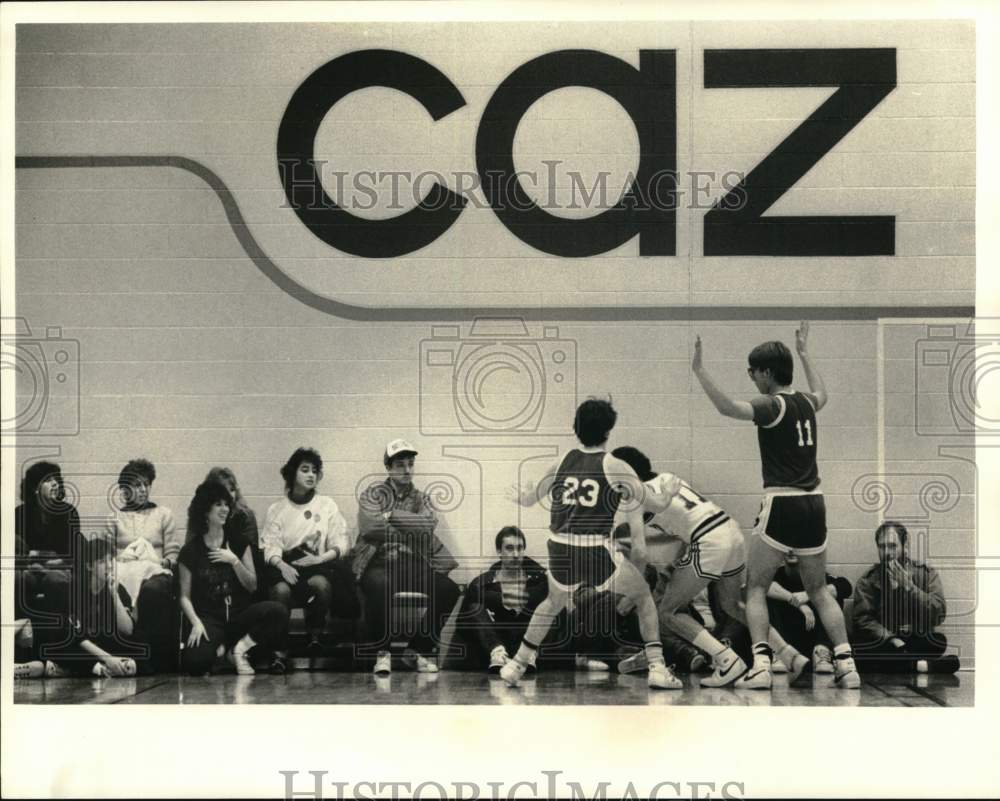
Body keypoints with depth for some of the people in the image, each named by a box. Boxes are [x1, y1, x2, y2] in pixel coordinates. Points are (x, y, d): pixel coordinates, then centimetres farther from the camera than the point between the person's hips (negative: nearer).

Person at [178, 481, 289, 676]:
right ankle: (220, 649, 1)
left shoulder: (238, 541, 11)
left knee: (278, 612, -30)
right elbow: (185, 596, 3)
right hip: (209, 618, -2)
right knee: (194, 661, -33)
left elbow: (252, 586, 7)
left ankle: (240, 648, -12)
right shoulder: (191, 550, 4)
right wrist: (196, 622, -15)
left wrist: (234, 561, -8)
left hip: (239, 614, 2)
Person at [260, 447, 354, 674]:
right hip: (286, 567, 0)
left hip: (318, 565, 0)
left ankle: (316, 635, -14)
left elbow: (341, 544, 7)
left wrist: (321, 558, -13)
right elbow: (270, 546, 2)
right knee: (281, 589, -35)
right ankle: (280, 651, -26)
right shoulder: (276, 509, 15)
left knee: (320, 583, -36)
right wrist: (281, 564, -21)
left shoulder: (327, 505, 16)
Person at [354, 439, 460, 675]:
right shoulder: (373, 493, 9)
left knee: (449, 589, -23)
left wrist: (391, 515, -8)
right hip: (379, 564, -4)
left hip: (413, 566, 4)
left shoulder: (421, 498, 19)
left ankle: (418, 650, -3)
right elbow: (370, 527, -12)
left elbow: (429, 523, -5)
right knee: (379, 585, -39)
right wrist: (413, 529, -6)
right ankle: (381, 652, -17)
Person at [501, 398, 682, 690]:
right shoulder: (617, 469, 3)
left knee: (553, 602, 33)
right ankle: (657, 668, 7)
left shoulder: (561, 464, 12)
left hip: (560, 553, 4)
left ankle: (516, 665, 33)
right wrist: (637, 570, 14)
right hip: (598, 553, -4)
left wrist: (519, 496, 53)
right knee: (643, 597, 19)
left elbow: (530, 498, 29)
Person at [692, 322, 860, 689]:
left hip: (781, 504, -6)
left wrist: (699, 370, -25)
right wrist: (804, 353, 48)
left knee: (755, 588, 3)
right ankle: (846, 665, 7)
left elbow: (728, 407, -28)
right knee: (818, 590, 16)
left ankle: (761, 666, -10)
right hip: (814, 504, 6)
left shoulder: (773, 405, -10)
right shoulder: (806, 402, 11)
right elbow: (821, 394, 38)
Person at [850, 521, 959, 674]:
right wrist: (891, 639, -22)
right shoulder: (868, 581, 7)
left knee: (939, 641, -32)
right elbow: (863, 619, -6)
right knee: (857, 650, -33)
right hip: (882, 643, 0)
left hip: (918, 642, 0)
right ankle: (920, 665, -33)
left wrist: (908, 586, -12)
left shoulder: (927, 574, 7)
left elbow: (938, 615, -5)